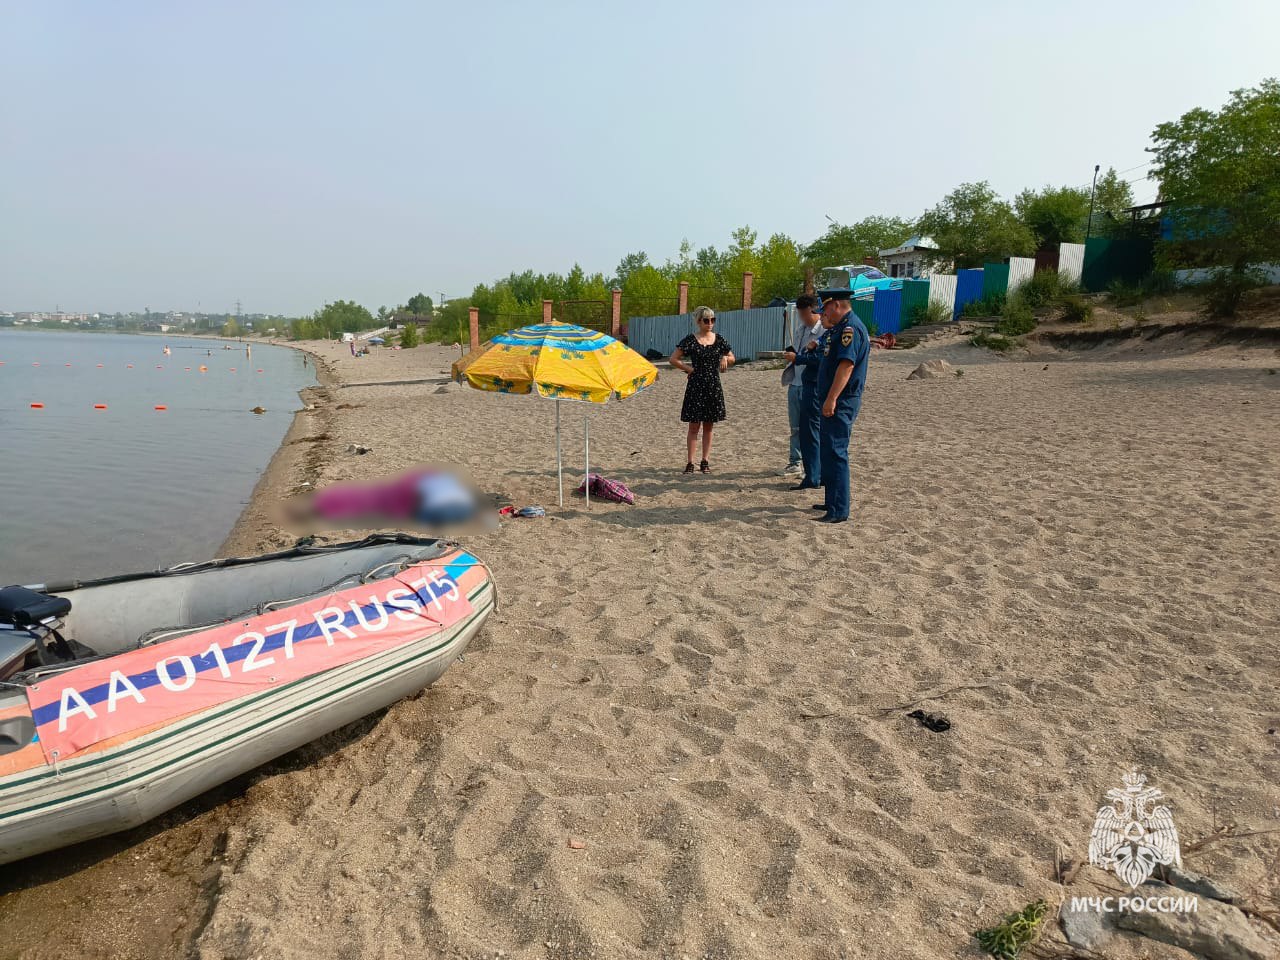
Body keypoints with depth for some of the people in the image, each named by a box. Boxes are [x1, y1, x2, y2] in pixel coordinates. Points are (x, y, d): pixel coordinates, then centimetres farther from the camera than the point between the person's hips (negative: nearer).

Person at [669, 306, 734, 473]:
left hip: (714, 387, 3)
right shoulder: (690, 340, -4)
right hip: (695, 386, -3)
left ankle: (705, 461, 16)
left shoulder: (719, 340, 6)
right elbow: (674, 359, -3)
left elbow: (732, 359, 17)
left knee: (708, 426, 8)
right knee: (694, 426, 0)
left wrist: (725, 358, -4)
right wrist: (689, 369, -8)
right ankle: (690, 462, 4)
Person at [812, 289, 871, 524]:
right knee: (829, 450, 17)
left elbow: (847, 365, -25)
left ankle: (839, 511, -8)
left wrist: (831, 399, -28)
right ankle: (833, 502, 27)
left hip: (840, 403, -11)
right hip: (835, 401, 11)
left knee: (835, 453, -10)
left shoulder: (850, 328, -15)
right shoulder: (842, 328, 18)